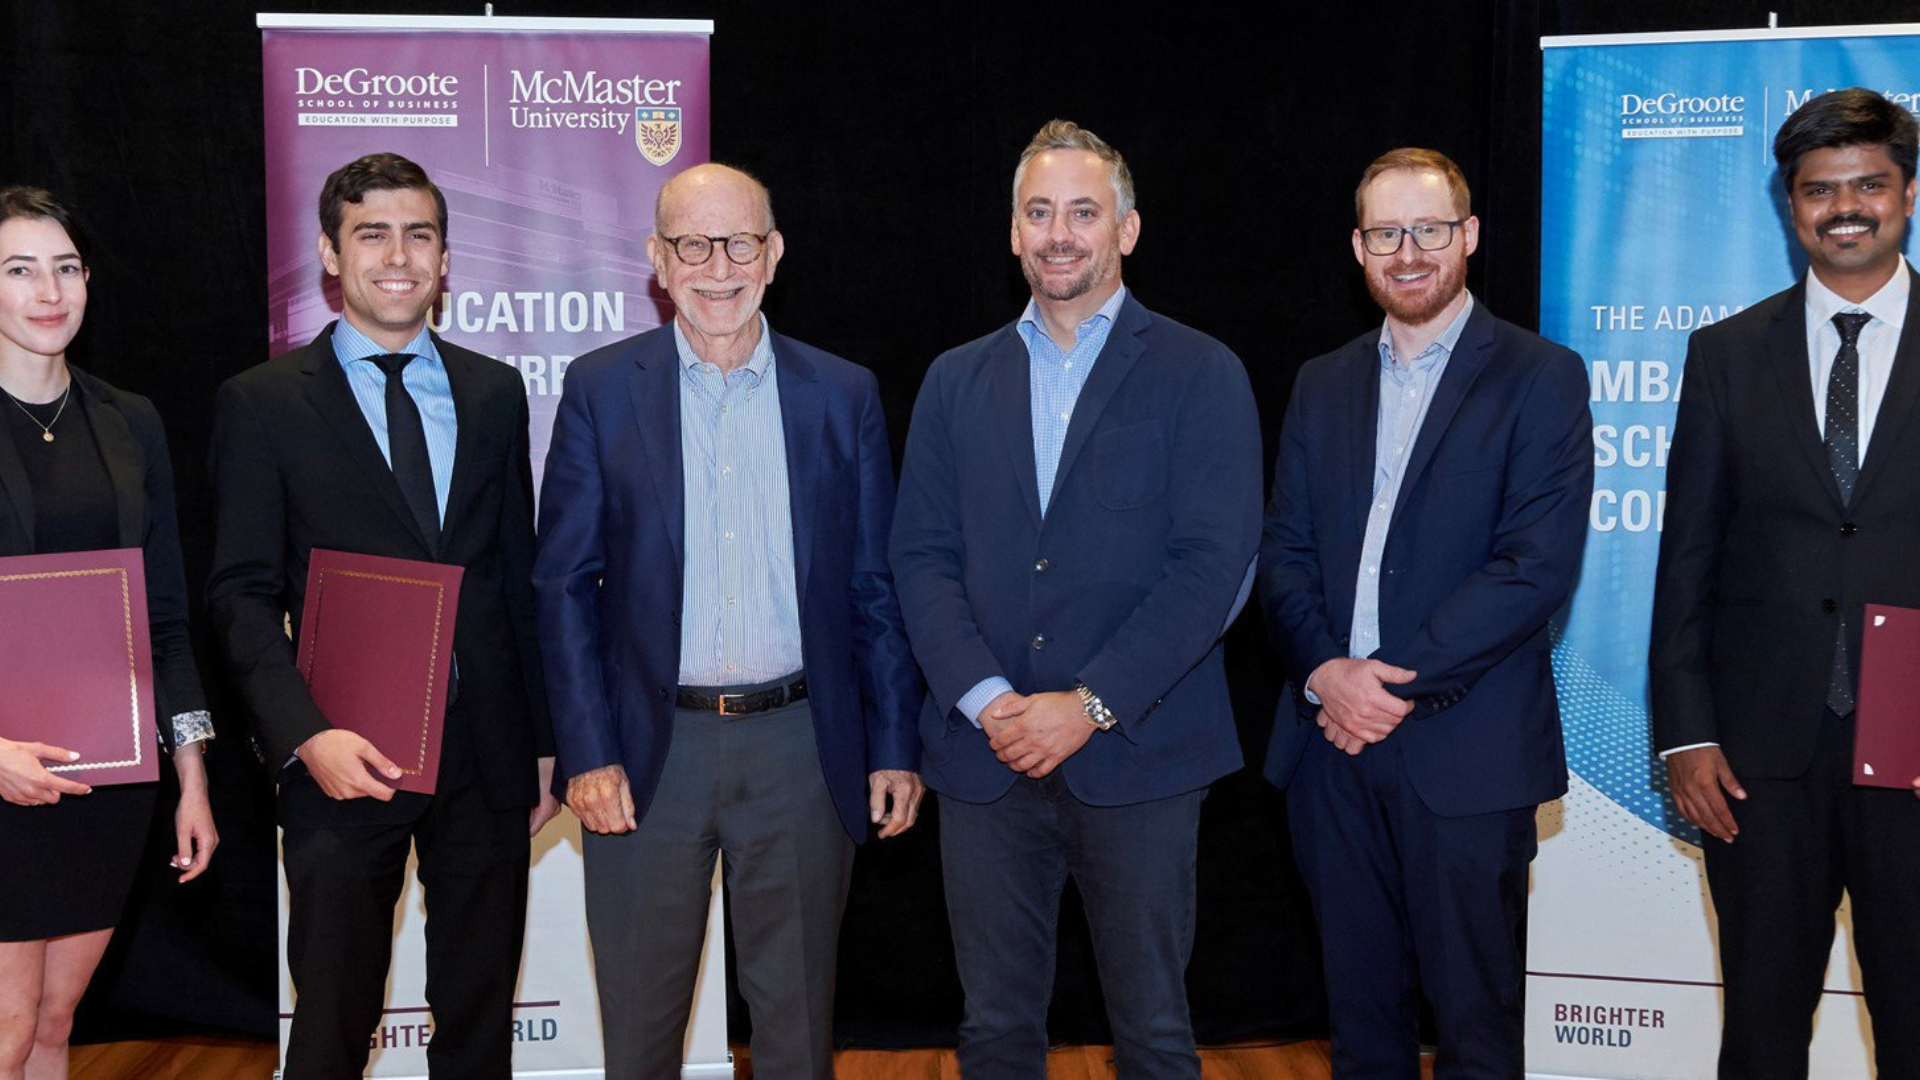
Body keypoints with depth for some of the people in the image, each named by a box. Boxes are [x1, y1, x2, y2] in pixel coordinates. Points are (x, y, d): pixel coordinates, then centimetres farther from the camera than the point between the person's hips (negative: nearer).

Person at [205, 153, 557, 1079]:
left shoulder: (494, 394, 9)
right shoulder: (263, 402, -1)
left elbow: (519, 577, 11)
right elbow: (243, 594, -5)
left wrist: (545, 742, 9)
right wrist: (306, 734, -19)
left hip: (484, 756, 3)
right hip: (343, 760, -3)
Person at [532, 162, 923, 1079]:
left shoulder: (844, 395, 3)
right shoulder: (601, 390, 0)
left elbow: (875, 587, 5)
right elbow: (564, 584, -1)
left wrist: (894, 748, 1)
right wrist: (587, 754, -8)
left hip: (801, 746, 1)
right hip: (649, 750, 0)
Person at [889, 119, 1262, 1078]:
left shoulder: (1201, 376, 1)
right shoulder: (956, 381, 12)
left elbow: (1212, 560, -8)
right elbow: (921, 557, 5)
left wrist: (1090, 704, -15)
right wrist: (987, 701, -10)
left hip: (1137, 755, -2)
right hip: (984, 757, 3)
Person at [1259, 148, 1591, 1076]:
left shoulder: (1541, 377, -3)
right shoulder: (1322, 384, 13)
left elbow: (1538, 564, -12)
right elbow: (1284, 550, 8)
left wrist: (1401, 684, -15)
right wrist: (1324, 670, -10)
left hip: (1466, 753, -4)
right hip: (1332, 743, 4)